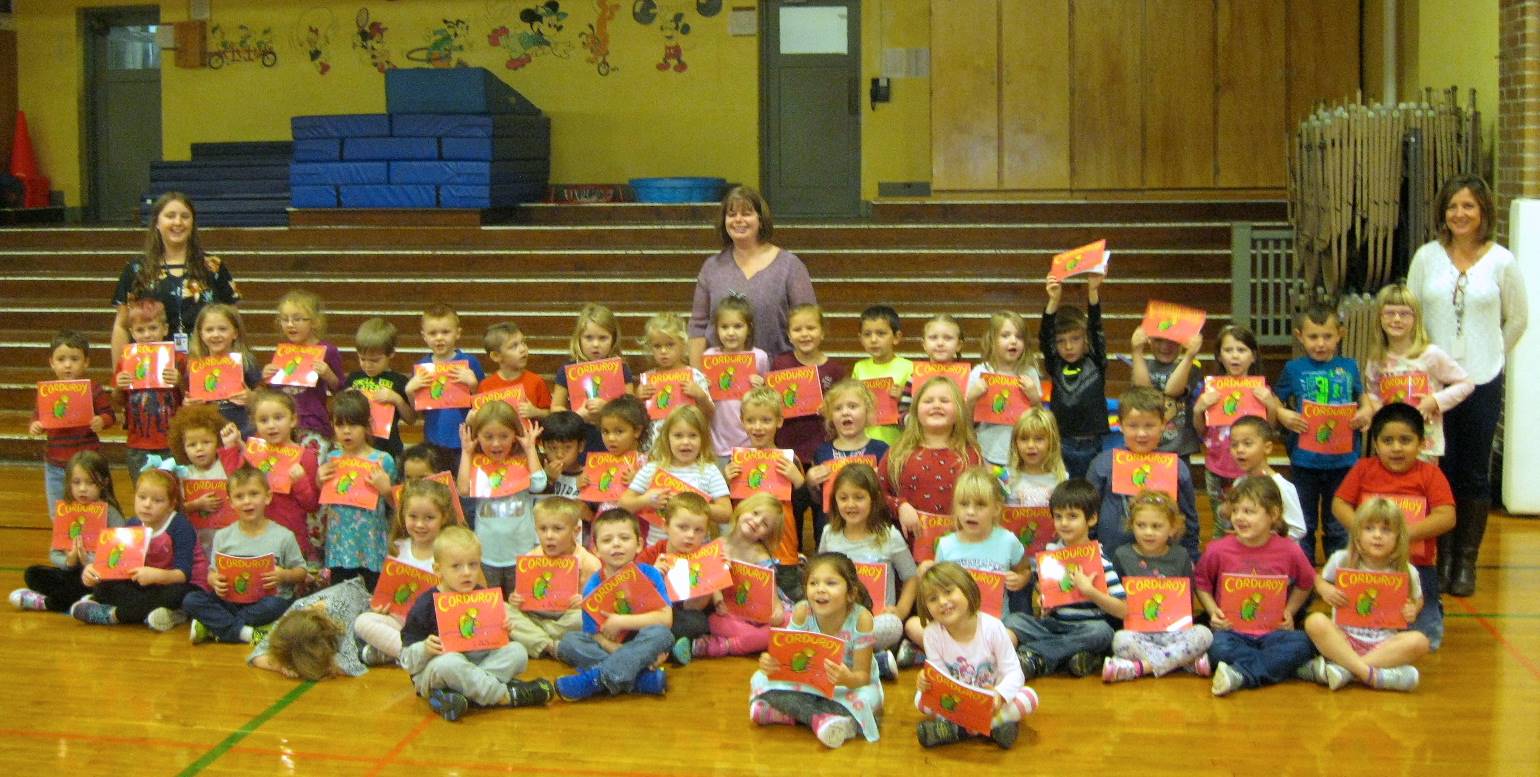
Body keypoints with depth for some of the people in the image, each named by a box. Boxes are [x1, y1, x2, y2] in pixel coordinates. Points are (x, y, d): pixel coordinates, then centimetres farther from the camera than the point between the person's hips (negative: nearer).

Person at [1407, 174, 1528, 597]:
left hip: (1481, 383, 0)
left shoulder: (1502, 261, -1)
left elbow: (1518, 319, 9)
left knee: (1474, 475, 7)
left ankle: (1465, 562, 17)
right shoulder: (1427, 257, 1)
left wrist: (1489, 357, 11)